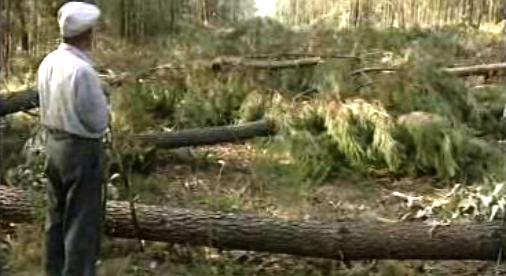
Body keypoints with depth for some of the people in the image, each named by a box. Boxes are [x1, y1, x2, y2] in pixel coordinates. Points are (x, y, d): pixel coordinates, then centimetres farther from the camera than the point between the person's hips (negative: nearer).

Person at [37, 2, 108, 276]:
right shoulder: (82, 70, -24)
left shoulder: (48, 62, 0)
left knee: (56, 212, 20)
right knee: (82, 220, 3)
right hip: (81, 147, -8)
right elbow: (99, 120, -17)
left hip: (53, 142, 8)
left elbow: (48, 106, 10)